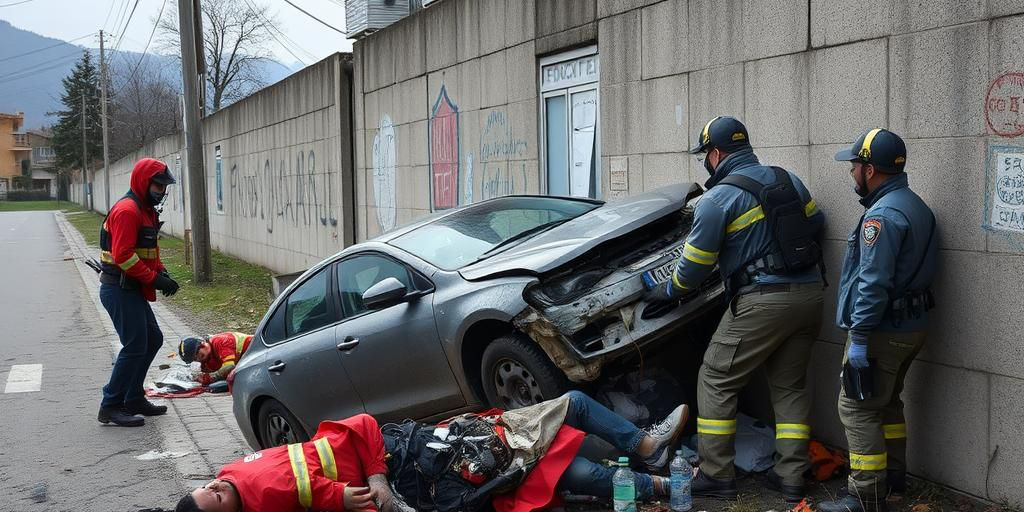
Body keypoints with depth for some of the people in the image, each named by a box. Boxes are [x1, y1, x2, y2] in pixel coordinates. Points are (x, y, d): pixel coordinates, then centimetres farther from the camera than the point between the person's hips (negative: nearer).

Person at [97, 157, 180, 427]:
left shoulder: (146, 210, 17)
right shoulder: (127, 210, -16)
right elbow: (123, 255, -24)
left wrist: (161, 272, 6)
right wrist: (154, 278, -21)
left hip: (132, 290, 11)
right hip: (119, 290, -11)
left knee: (153, 340, 14)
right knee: (134, 346, -9)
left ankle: (134, 399, 23)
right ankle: (110, 407, -1)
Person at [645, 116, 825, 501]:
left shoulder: (718, 199, -8)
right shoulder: (789, 180, 11)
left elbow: (696, 263, -4)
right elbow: (815, 223, 20)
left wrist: (670, 291, 13)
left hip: (763, 301, -7)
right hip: (810, 294, 7)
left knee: (716, 381, 5)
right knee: (790, 385, 16)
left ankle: (716, 475, 7)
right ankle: (791, 477, 16)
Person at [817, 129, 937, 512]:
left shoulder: (882, 214, -20)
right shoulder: (914, 205, 12)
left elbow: (873, 283, -26)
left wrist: (859, 336, -23)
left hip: (883, 330, -10)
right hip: (911, 324, 10)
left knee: (858, 409, -4)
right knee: (886, 402, 22)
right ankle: (894, 477, 34)